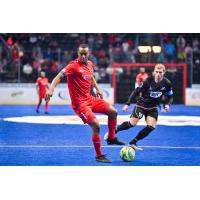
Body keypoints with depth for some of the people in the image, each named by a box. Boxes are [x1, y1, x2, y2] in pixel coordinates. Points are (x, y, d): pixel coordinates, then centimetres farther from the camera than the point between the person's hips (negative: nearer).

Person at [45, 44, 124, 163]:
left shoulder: (90, 64, 9)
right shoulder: (74, 66, -15)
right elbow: (59, 77, -22)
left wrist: (98, 89, 19)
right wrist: (51, 89, -36)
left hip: (90, 98, 8)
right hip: (79, 103, -8)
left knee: (113, 112, 8)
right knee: (96, 125, -19)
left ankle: (111, 138, 28)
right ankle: (99, 156, -5)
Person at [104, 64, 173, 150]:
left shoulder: (167, 83, -13)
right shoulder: (148, 80, -21)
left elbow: (170, 97, 2)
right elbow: (136, 91, -15)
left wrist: (167, 104, -19)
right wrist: (127, 104, -18)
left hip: (153, 107, 3)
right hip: (141, 105, -3)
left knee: (151, 126, -12)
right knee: (132, 123, -12)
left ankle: (133, 143, 3)